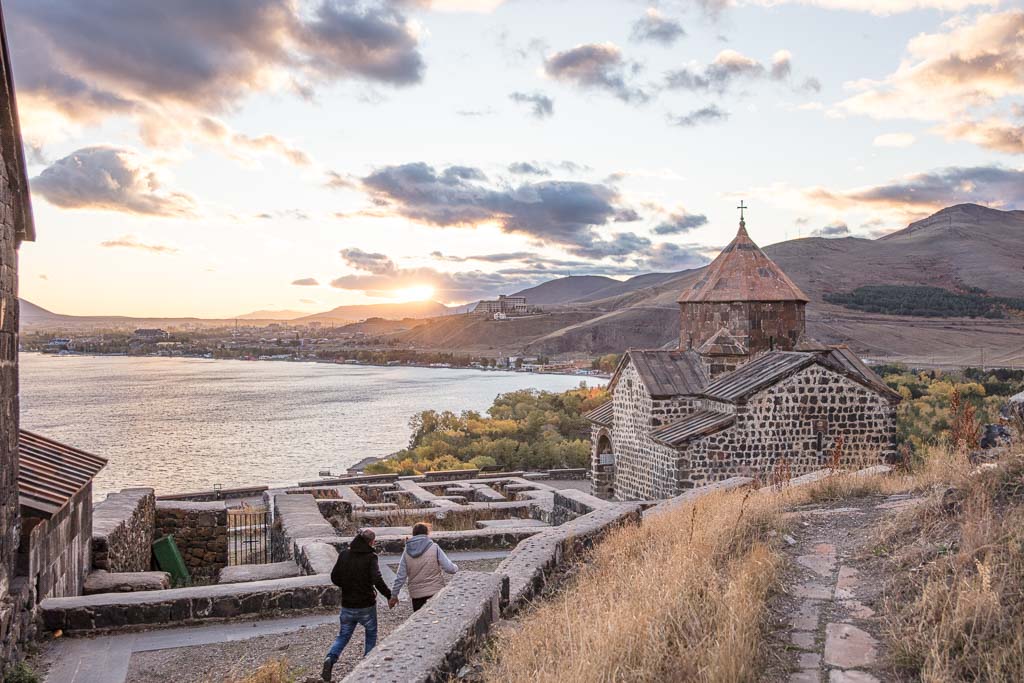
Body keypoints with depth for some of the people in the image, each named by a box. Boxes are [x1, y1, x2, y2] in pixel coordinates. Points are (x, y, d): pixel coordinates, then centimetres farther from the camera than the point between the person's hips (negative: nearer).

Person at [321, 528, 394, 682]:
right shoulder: (370, 557, -14)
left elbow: (334, 577, 4)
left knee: (343, 635, 17)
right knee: (371, 634, 17)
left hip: (347, 605, 4)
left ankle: (330, 658, -7)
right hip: (366, 605, -4)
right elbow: (377, 580, -23)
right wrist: (389, 596, -11)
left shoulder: (344, 554, 0)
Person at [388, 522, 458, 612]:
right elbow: (449, 568, -10)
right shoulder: (434, 548, -6)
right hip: (435, 592, -3)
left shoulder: (407, 552, 3)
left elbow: (400, 577, 3)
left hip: (416, 595, 3)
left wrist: (394, 595, 12)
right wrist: (456, 568, 12)